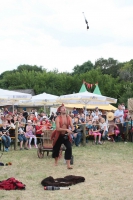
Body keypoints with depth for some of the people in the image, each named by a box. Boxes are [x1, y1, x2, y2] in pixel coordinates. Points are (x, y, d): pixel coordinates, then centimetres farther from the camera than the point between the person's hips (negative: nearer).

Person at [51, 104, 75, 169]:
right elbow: (57, 128, -23)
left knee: (69, 148, -18)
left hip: (66, 135, 2)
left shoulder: (69, 118, -2)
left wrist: (71, 130, -27)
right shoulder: (58, 118, -14)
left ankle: (68, 164, -14)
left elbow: (72, 127, -4)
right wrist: (66, 129, -32)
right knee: (56, 148, 15)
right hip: (59, 136, -2)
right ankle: (56, 161, 43)